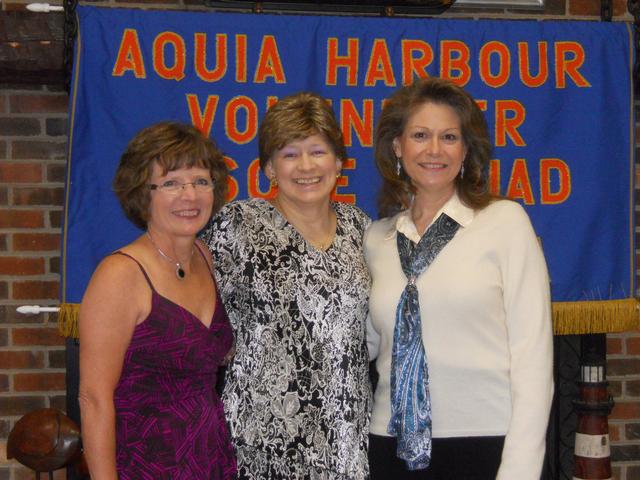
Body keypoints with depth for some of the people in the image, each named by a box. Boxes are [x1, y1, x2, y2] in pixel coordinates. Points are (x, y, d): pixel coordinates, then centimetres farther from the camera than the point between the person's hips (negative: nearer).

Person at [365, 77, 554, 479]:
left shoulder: (506, 221, -5)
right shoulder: (376, 239, 5)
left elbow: (532, 353, -8)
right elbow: (369, 343, 12)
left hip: (485, 443, -3)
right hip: (394, 445, 3)